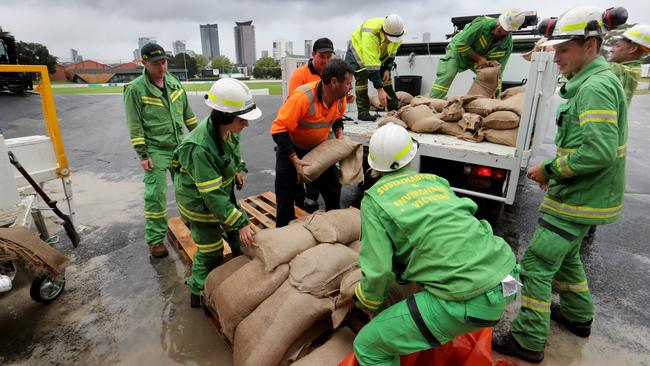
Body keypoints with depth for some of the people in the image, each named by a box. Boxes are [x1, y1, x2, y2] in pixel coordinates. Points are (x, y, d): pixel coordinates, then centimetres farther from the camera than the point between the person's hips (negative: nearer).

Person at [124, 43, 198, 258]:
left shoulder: (174, 84, 6)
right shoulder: (135, 89, -10)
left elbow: (187, 113, 14)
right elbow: (135, 126, -11)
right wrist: (142, 155, -13)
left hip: (181, 146, 5)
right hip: (156, 151, -5)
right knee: (156, 195, -2)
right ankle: (155, 239, 11)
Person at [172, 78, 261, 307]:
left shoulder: (226, 128, -13)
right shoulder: (199, 148, -37)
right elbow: (213, 195, -35)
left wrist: (238, 169, -1)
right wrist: (240, 222, -33)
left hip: (223, 190, 7)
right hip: (199, 201, -7)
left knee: (238, 234, 18)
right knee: (211, 251, 5)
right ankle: (198, 293, 28)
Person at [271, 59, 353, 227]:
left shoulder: (341, 97, -12)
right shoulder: (302, 97, -35)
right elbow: (279, 130, -34)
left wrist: (340, 135, -8)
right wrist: (295, 160, -37)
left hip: (319, 148, 6)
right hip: (291, 148, -6)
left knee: (333, 188, 12)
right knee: (286, 198, -2)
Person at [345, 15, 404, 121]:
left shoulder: (397, 33, -23)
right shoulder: (371, 33, -43)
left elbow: (392, 52, -1)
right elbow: (372, 65, -46)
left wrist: (388, 68, -15)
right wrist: (380, 89, -47)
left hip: (379, 54, 6)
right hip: (358, 51, -6)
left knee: (386, 78, 3)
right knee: (362, 77, -21)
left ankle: (394, 109, 11)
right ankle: (363, 112, -16)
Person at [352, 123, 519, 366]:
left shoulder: (374, 199, 0)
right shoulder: (435, 180, 15)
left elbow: (378, 271, -8)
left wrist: (367, 302, 14)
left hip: (467, 297, -7)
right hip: (504, 276, 7)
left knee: (367, 346, 4)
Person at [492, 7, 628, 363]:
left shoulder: (595, 86, -20)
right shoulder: (595, 81, 13)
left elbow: (600, 151, -29)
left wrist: (550, 169, -17)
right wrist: (557, 170, 9)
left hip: (577, 200, -10)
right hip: (582, 194, 10)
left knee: (536, 264, -4)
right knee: (565, 255, 26)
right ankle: (578, 316, 44)